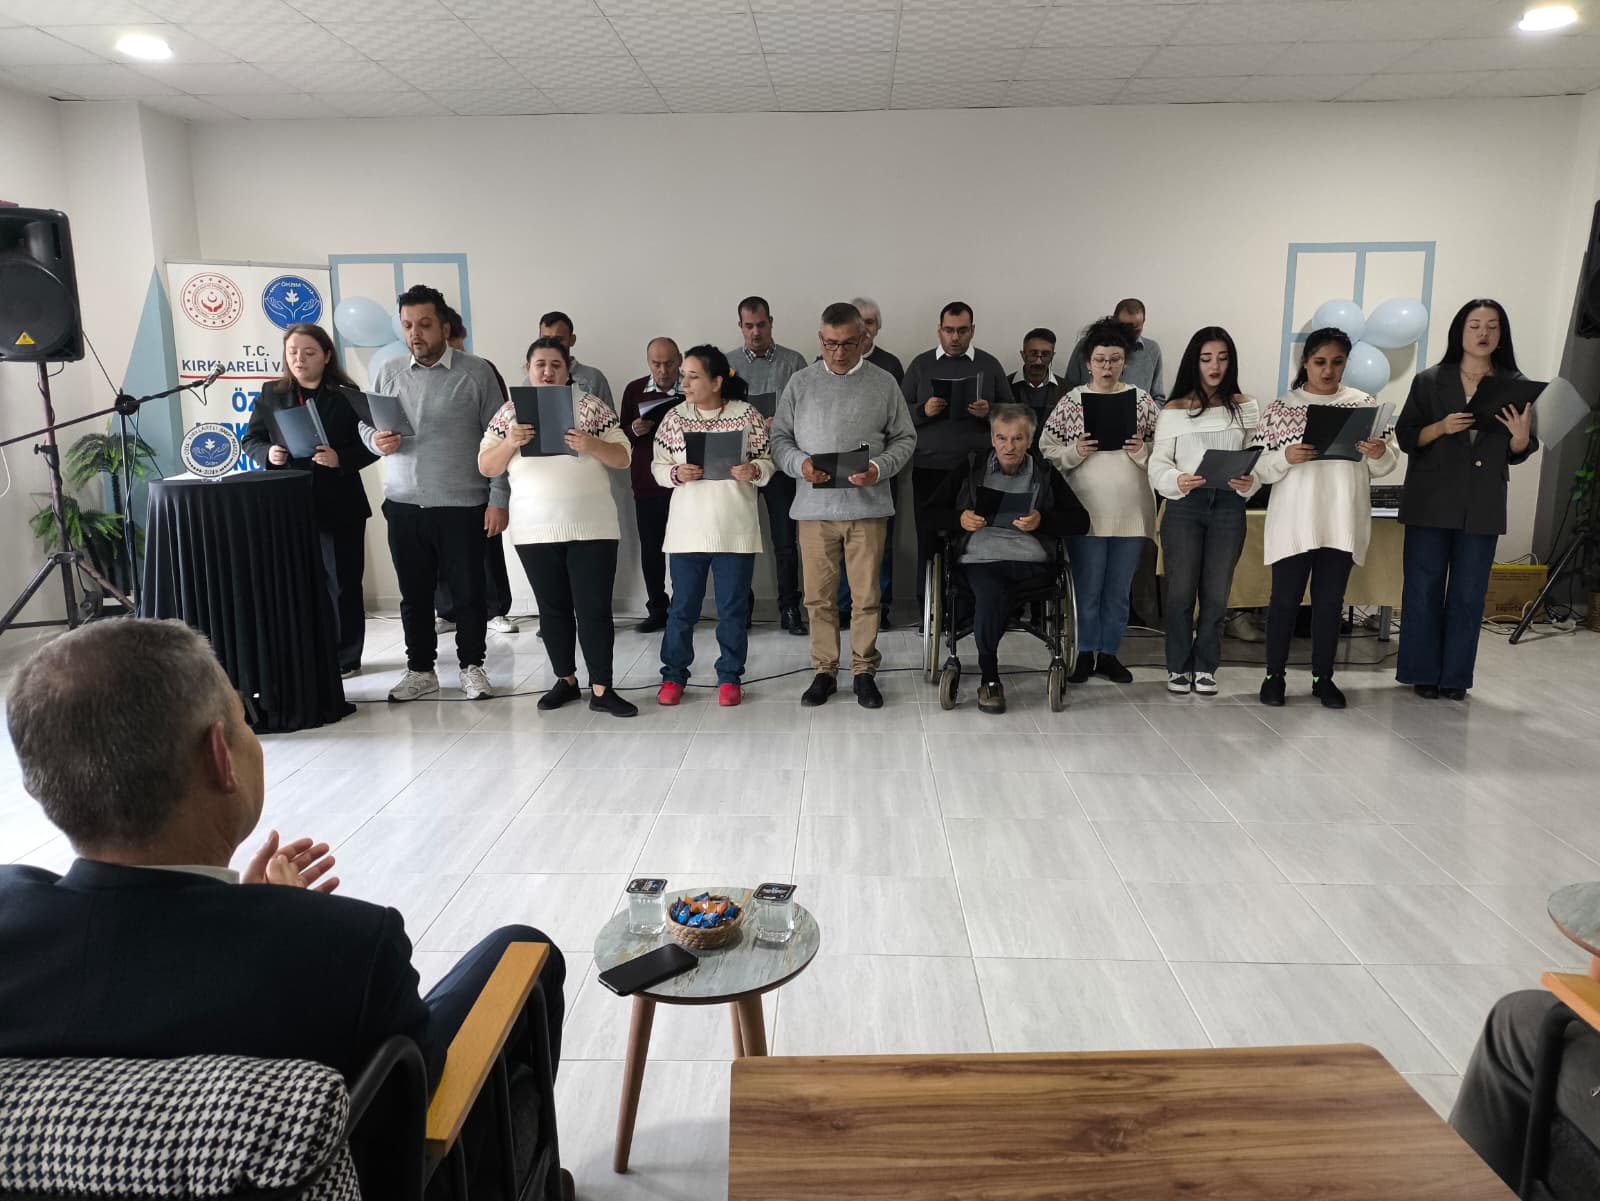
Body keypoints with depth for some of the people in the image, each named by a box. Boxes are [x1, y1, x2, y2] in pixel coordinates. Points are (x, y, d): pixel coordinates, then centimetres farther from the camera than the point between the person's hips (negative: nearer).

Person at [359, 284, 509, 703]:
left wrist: (498, 499, -9)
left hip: (463, 506, -3)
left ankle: (472, 666, 21)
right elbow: (365, 424, 17)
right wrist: (376, 441, -8)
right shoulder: (389, 373, 9)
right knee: (414, 593, 11)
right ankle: (420, 669, 24)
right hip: (404, 506, 4)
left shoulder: (476, 372, -2)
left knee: (468, 592, 5)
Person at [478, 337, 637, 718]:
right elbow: (486, 467, 3)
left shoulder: (591, 406, 1)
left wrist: (591, 446, -21)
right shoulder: (510, 411, 6)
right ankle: (566, 680, 25)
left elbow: (622, 458, -1)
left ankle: (601, 689, 4)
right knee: (553, 608, 11)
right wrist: (510, 443, -16)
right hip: (535, 530, 2)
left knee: (594, 608, -3)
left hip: (591, 527, -2)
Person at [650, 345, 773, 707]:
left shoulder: (748, 415, -2)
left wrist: (753, 471, -20)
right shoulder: (674, 418, 3)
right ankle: (673, 676, 22)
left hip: (735, 531, -1)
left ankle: (729, 677, 21)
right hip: (686, 530, 1)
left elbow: (768, 463, 1)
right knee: (682, 606, 8)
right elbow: (657, 466, 5)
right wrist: (676, 474, -15)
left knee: (734, 607, 7)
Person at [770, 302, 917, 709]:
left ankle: (864, 672, 18)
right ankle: (824, 671, 20)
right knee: (819, 596, 7)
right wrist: (800, 464, -12)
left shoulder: (883, 383, 5)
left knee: (866, 595, 4)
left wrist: (879, 469, -12)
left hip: (867, 506, -1)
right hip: (814, 507, 1)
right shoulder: (801, 383, 7)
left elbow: (904, 439, 6)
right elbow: (780, 439, 8)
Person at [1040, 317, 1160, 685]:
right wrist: (1074, 452, -17)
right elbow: (1046, 451, 0)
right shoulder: (1071, 401, 1)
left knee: (1119, 590, 10)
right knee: (1087, 588, 4)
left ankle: (1109, 653, 22)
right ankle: (1085, 653, 18)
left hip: (1131, 513, 2)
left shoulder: (1142, 400, 5)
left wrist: (1142, 451, -12)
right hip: (1085, 512, -2)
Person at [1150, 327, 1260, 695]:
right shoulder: (1173, 411, 3)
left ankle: (1206, 666, 21)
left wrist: (1249, 483, -16)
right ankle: (1178, 666, 16)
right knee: (1180, 591, 2)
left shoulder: (1246, 407, 7)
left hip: (1229, 506, 1)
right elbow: (1158, 465, -1)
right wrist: (1177, 481, -21)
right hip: (1183, 506, -1)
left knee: (1216, 593, 7)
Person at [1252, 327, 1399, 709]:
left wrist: (1380, 454, -16)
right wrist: (1286, 457, -22)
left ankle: (1323, 677, 19)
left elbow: (1385, 467, 6)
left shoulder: (1364, 404, 5)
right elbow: (1261, 469, -3)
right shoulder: (1282, 408, 0)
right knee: (1286, 598, 3)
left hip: (1342, 521, 2)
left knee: (1330, 600, 9)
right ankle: (1274, 675, 15)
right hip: (1294, 520, -2)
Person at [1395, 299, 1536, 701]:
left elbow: (1517, 454, 9)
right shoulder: (1429, 381, 3)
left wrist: (1521, 436, -13)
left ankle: (1455, 676, 14)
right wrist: (1442, 427, -16)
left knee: (1469, 594, 4)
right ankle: (1423, 673, 11)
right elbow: (1406, 438, 1)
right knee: (1423, 590, 1)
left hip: (1483, 506, 1)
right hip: (1431, 501, -1)